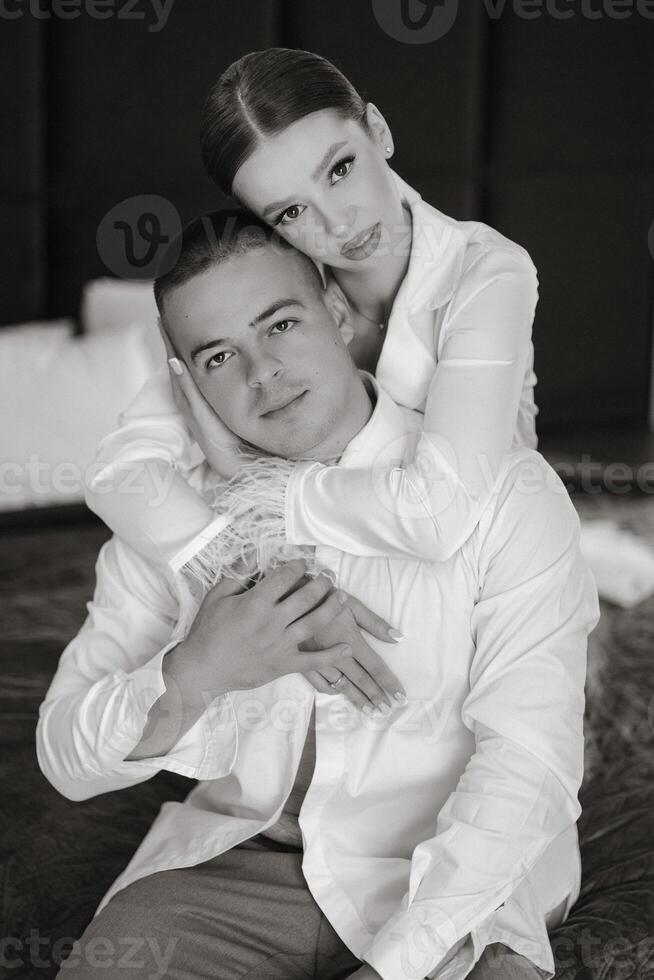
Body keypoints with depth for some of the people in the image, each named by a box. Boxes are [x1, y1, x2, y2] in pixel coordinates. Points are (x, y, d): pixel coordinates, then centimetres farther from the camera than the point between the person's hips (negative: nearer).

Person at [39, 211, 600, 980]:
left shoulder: (504, 493, -6)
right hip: (233, 865, 2)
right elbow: (67, 760, 0)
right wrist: (192, 677, -21)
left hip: (446, 889, -2)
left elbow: (528, 761, -13)